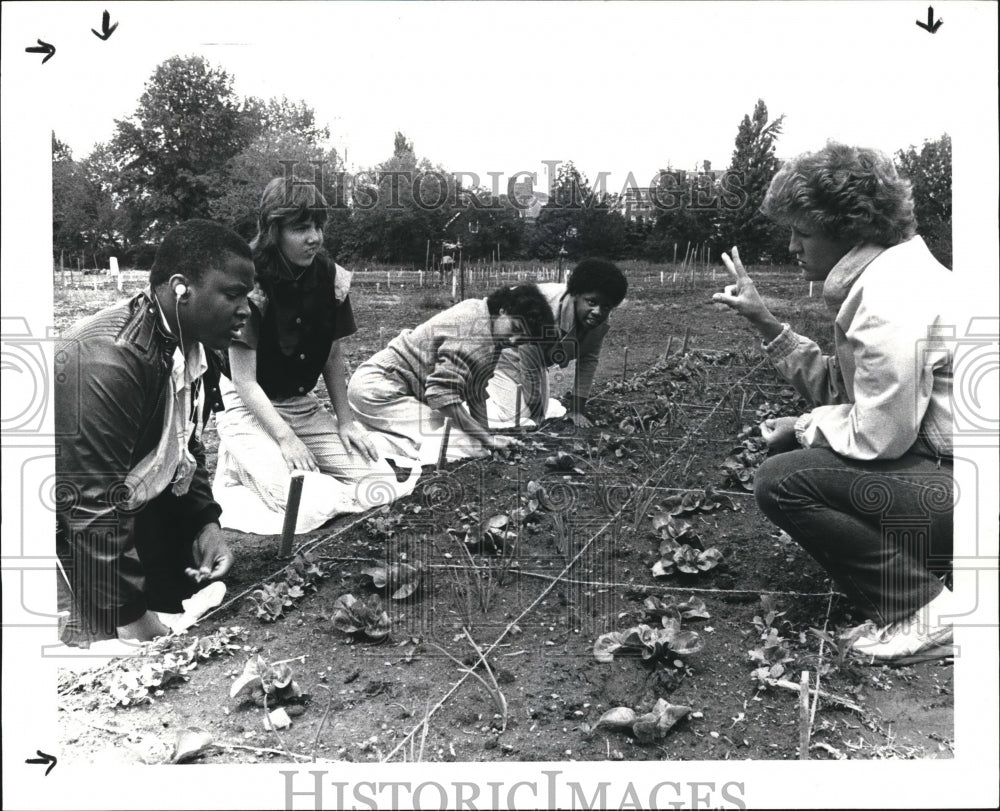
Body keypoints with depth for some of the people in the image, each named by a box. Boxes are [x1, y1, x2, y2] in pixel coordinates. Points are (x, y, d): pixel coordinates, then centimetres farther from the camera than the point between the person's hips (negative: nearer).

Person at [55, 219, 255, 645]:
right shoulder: (105, 359, -30)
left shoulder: (193, 348, -1)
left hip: (130, 506, 9)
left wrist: (204, 521, -4)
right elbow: (95, 506, -31)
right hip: (72, 531, -9)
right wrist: (129, 620, -26)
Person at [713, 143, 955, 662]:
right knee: (789, 450, 14)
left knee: (782, 482, -17)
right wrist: (765, 322, 8)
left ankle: (923, 610, -5)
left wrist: (804, 425, -5)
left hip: (956, 483, -11)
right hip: (936, 460, 11)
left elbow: (877, 436, -24)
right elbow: (842, 389, 12)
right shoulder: (883, 276, 11)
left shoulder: (891, 296, -22)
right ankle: (913, 579, 14)